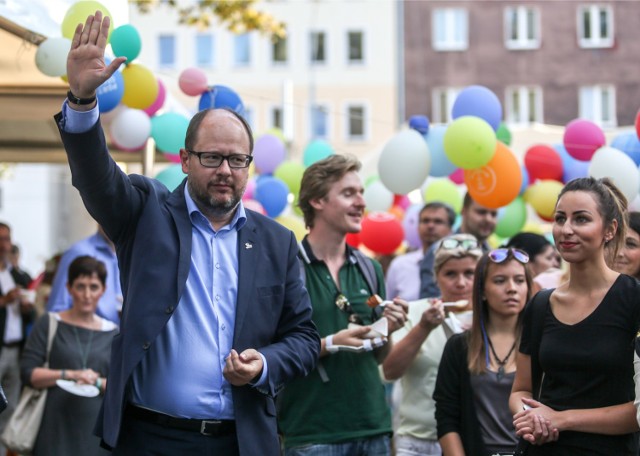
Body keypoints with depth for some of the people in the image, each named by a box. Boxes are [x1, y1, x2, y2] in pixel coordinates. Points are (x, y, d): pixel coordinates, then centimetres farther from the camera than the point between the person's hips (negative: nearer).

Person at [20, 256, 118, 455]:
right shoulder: (49, 324, 6)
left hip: (96, 430, 2)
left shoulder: (113, 333, 12)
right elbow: (28, 372, -1)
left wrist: (98, 382, -11)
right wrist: (71, 375, -12)